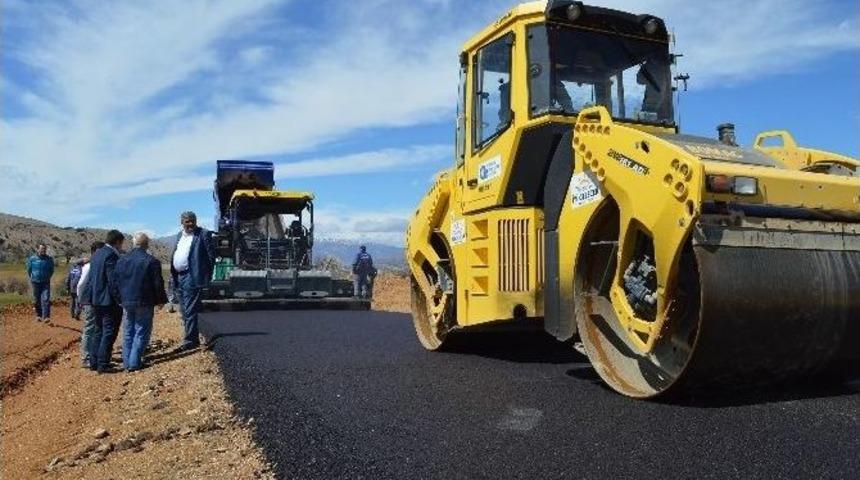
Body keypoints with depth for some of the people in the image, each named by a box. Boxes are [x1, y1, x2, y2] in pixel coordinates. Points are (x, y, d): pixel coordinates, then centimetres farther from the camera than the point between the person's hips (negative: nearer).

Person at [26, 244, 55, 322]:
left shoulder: (49, 259, -2)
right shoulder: (32, 259, -2)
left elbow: (51, 270, 14)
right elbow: (29, 270, 13)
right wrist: (32, 278, 18)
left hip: (45, 283, -1)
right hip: (36, 282, 1)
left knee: (46, 299, -13)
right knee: (37, 300, 9)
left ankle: (46, 316, -17)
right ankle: (38, 315, 23)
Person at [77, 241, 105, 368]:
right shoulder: (89, 266, -15)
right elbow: (81, 285, -17)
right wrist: (81, 300, -8)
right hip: (90, 304, -9)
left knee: (98, 331, 15)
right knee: (89, 332, -2)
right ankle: (86, 360, 6)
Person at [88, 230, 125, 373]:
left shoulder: (97, 253, 12)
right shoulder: (111, 255, -17)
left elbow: (91, 278, 16)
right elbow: (113, 281, -21)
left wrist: (93, 297, 20)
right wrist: (120, 300, -16)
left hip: (96, 300, 9)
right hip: (109, 301, -9)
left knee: (101, 332, 18)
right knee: (109, 333, -1)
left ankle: (94, 362, 22)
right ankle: (103, 365, 2)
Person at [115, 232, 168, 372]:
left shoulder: (121, 260, 5)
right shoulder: (151, 261, -12)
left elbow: (116, 281, 11)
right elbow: (158, 283, -9)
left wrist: (120, 300, 19)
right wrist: (161, 300, 4)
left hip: (126, 302, 5)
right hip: (144, 303, -5)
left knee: (128, 332, 14)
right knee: (141, 333, 2)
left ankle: (127, 362, 16)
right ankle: (134, 363, -1)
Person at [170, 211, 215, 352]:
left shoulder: (204, 234, -6)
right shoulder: (180, 235, 17)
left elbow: (211, 256, -8)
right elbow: (175, 255, 20)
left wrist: (206, 276, -9)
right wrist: (174, 275, 12)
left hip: (192, 278, -8)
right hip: (179, 277, 8)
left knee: (190, 311, -8)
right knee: (184, 311, 14)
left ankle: (190, 341, -4)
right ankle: (193, 338, 24)